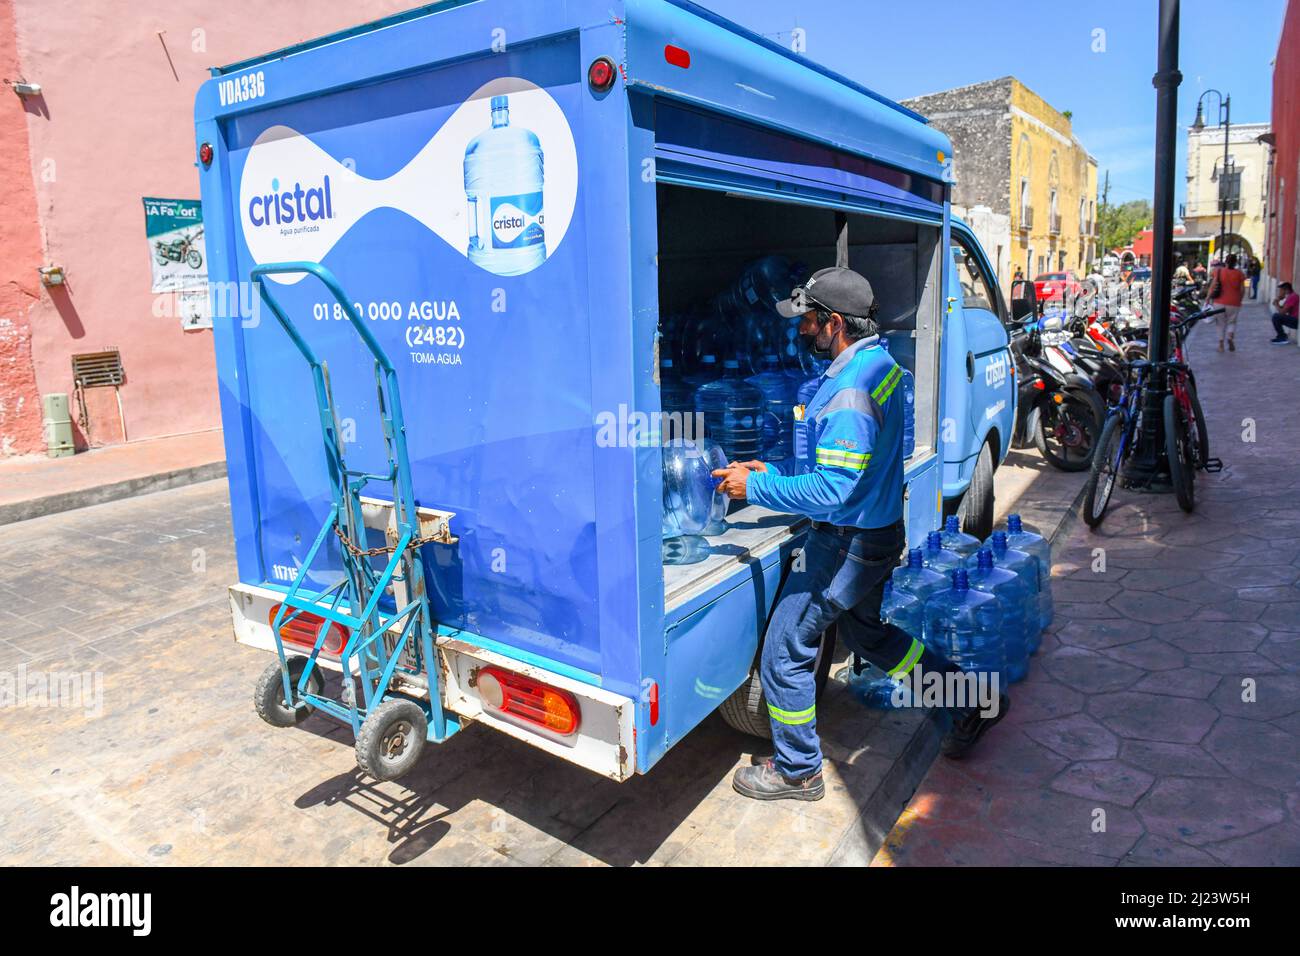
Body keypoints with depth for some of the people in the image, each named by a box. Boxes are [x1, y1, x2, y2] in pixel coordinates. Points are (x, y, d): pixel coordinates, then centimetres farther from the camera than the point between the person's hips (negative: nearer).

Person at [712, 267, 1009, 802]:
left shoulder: (848, 393, -27)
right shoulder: (878, 364, 5)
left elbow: (830, 490, -29)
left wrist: (754, 488, -20)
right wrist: (773, 470, 9)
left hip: (848, 541, -10)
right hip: (881, 528, 10)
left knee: (784, 651, 3)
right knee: (865, 631, 29)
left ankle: (796, 771, 20)